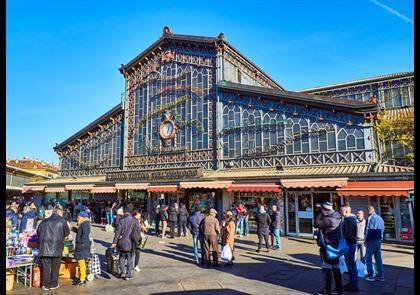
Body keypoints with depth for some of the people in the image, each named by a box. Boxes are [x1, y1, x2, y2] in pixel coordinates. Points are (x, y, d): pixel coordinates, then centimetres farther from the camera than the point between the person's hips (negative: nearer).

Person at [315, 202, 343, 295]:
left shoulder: (329, 220, -23)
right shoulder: (336, 218, 5)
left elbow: (317, 223, -13)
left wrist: (321, 215, -4)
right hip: (335, 247, 9)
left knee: (327, 269, -1)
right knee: (336, 268, 16)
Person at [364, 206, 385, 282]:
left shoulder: (371, 217, -13)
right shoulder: (380, 218, 13)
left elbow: (369, 230, -16)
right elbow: (383, 229, 15)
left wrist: (366, 239, -9)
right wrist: (380, 237, 16)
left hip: (372, 240, -8)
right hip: (379, 240, 8)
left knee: (368, 258, 1)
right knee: (378, 258, 12)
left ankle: (370, 276, 2)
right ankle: (381, 276, 15)